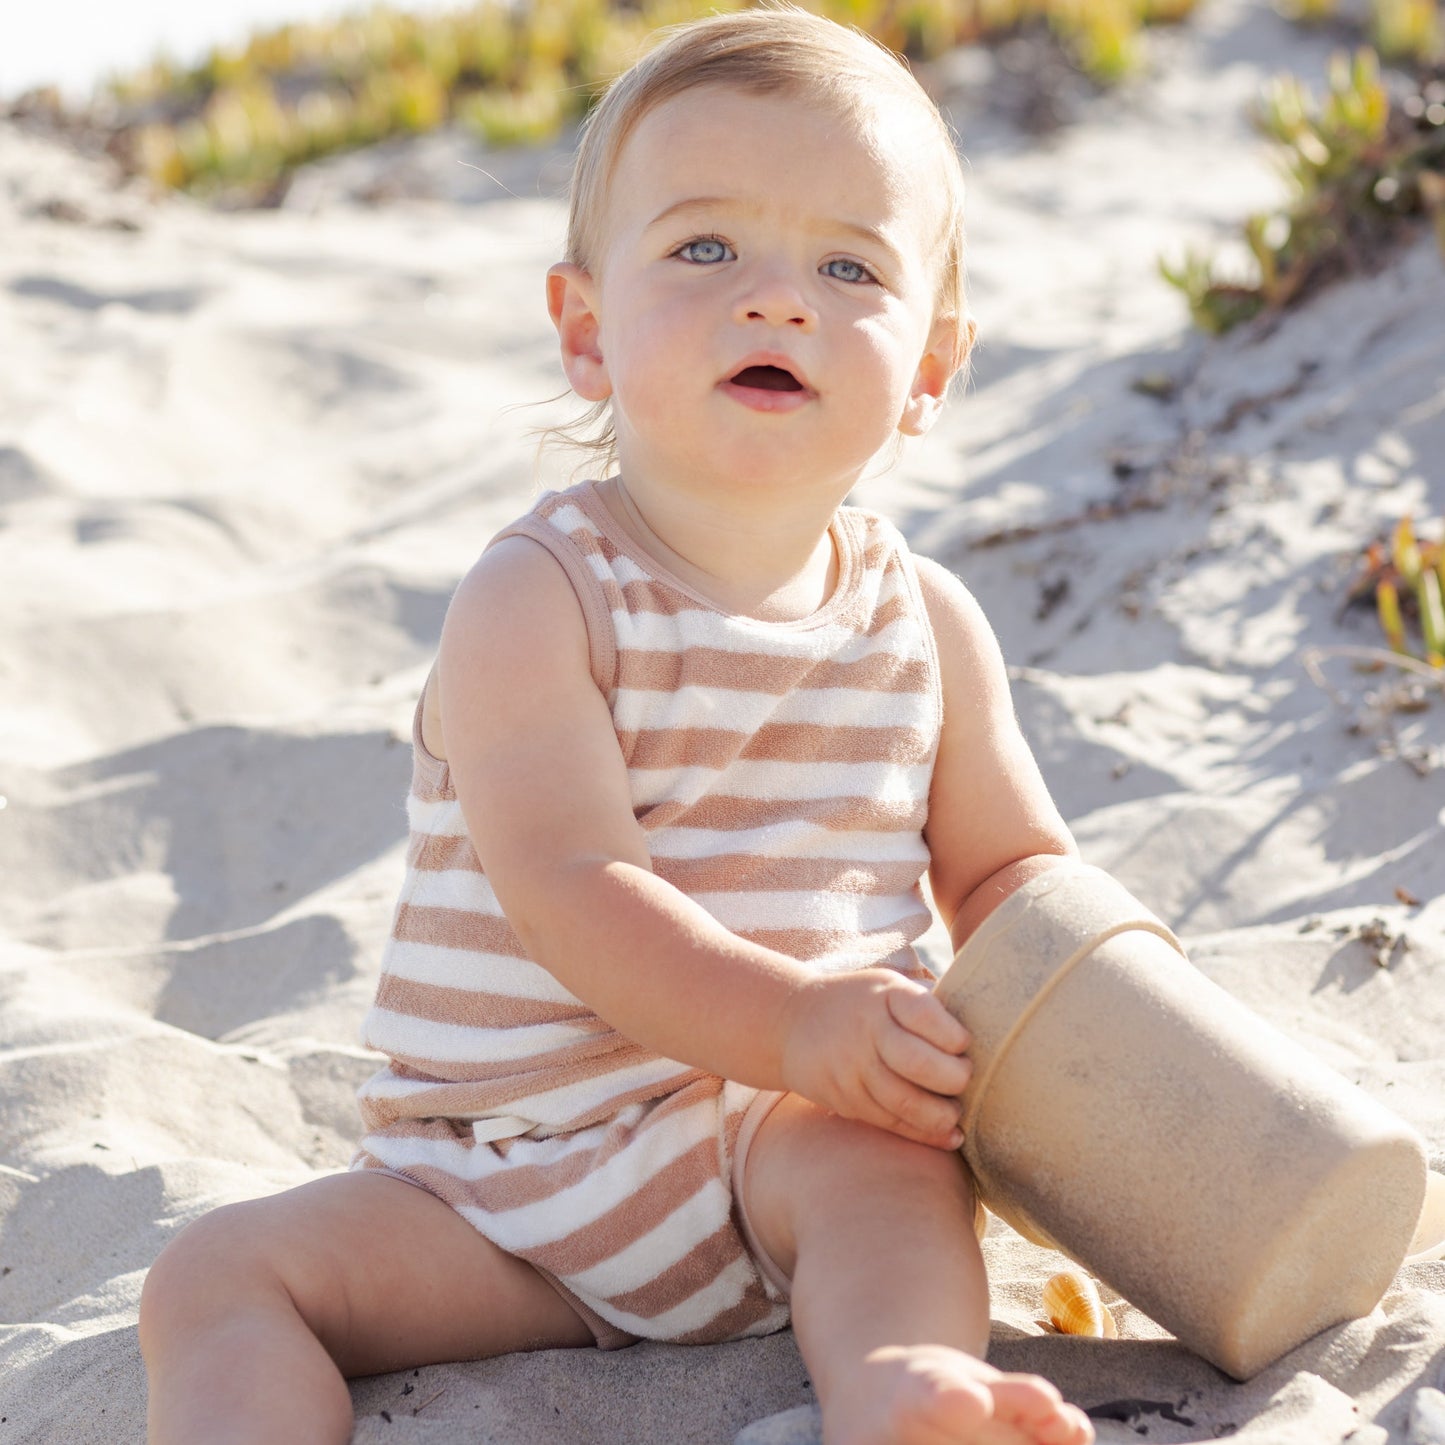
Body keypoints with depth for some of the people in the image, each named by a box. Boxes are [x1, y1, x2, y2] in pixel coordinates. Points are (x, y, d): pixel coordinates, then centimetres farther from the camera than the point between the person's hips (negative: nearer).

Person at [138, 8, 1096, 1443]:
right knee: (217, 1275, -16)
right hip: (499, 1189, -1)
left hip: (776, 1145, 1)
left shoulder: (928, 624, 4)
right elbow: (568, 890, -21)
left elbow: (1010, 867, 14)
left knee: (884, 1159, -31)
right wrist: (790, 1022, -33)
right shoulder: (532, 600, -10)